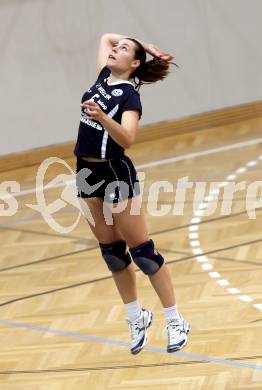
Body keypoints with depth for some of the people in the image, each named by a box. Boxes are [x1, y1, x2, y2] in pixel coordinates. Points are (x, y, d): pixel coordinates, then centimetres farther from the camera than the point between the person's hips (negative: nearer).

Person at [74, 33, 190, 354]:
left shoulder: (129, 95, -16)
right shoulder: (104, 78, 6)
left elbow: (127, 138, -32)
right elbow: (105, 37, 23)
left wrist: (102, 117, -48)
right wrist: (143, 43, 14)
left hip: (116, 174, -8)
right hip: (87, 172, 8)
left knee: (141, 251, -4)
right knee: (112, 252, 12)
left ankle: (175, 322, 4)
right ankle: (137, 318, 24)